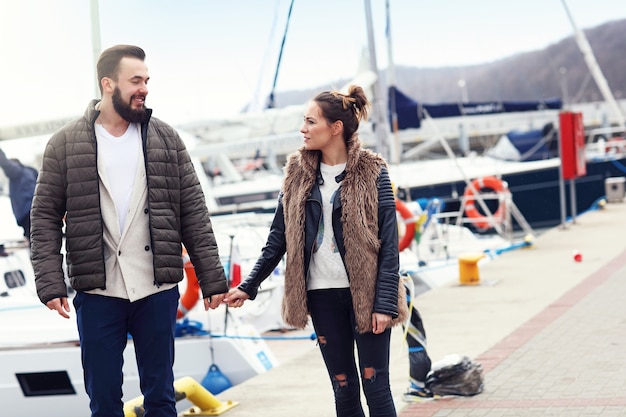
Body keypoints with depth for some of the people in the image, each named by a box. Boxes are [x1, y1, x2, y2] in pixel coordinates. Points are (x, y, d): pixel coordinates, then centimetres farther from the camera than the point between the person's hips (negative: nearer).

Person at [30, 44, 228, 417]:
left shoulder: (166, 140, 5)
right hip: (97, 292, -1)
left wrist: (212, 279, 0)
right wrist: (50, 284, -10)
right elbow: (45, 217, 0)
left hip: (157, 291, 1)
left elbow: (195, 214, 4)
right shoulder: (65, 144, 1)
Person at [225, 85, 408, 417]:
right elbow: (278, 238, 11)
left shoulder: (372, 172, -5)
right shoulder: (298, 173, 6)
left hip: (365, 294, -3)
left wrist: (385, 303, -14)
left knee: (376, 389, -2)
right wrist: (248, 287, 7)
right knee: (343, 390, 7)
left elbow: (389, 244, -8)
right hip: (322, 295, 4)